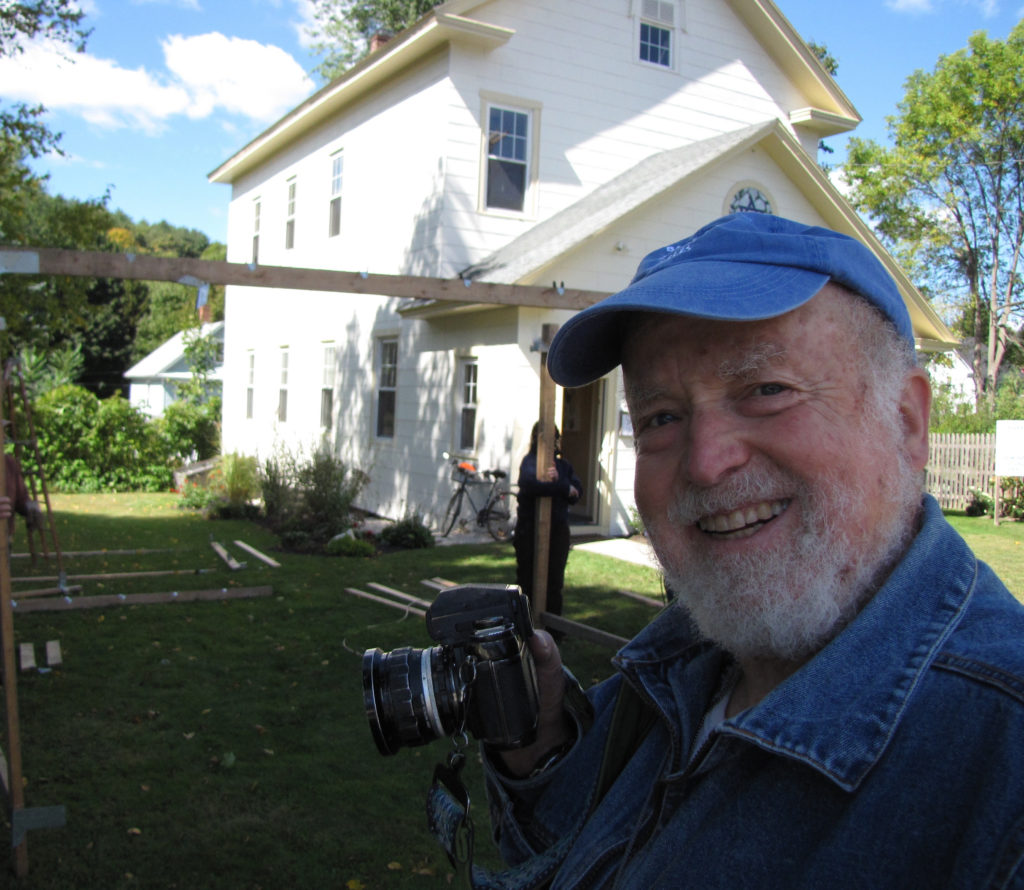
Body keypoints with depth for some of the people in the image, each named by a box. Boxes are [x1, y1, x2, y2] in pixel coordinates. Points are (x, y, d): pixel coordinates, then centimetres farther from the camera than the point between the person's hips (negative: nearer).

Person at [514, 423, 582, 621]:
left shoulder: (563, 464, 13)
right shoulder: (530, 461, -3)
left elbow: (577, 491, 0)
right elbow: (529, 484, -25)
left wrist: (558, 480, -18)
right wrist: (564, 488, -15)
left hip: (558, 528, 4)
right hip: (530, 528, -4)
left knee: (555, 580, 7)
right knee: (527, 577, 2)